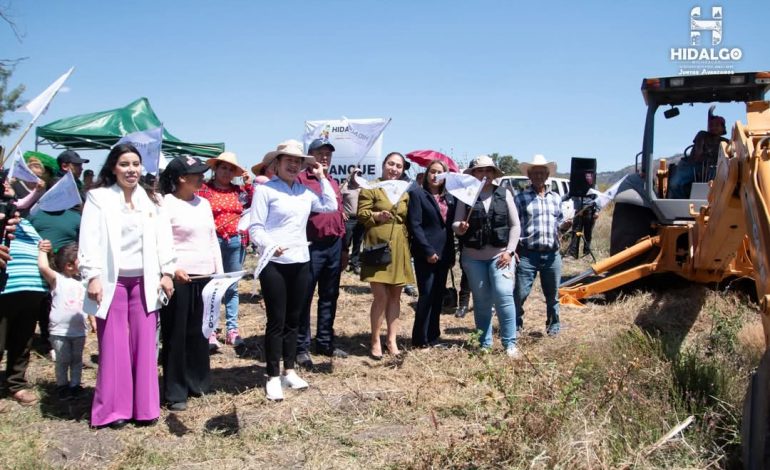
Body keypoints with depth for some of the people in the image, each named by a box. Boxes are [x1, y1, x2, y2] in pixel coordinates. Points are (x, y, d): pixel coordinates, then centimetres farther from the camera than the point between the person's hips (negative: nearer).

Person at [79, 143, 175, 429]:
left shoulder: (150, 199, 11)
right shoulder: (98, 198, 0)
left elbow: (163, 237, 9)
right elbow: (90, 240, -5)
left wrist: (167, 272, 3)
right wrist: (92, 276, -12)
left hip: (144, 281, 3)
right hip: (112, 281, -3)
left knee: (144, 344, 4)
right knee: (113, 346, 1)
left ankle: (145, 407, 13)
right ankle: (113, 409, 11)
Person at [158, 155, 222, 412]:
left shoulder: (203, 203, 12)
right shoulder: (167, 204, -8)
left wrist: (220, 272, 13)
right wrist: (171, 268, -21)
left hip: (205, 277, 6)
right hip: (179, 278, -6)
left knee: (199, 331, 13)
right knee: (176, 334, 2)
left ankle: (197, 382, 25)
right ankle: (175, 393, 10)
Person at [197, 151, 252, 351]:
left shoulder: (239, 190, 11)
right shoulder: (204, 188, 0)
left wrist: (249, 184, 2)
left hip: (236, 242, 4)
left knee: (232, 288, 9)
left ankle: (232, 329, 14)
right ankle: (210, 331, 4)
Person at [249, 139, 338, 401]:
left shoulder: (305, 191, 13)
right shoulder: (265, 190, -5)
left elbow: (331, 206, 16)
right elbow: (255, 227, -10)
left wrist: (321, 178, 13)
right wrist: (270, 245, -26)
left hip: (300, 262, 6)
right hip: (274, 263, -6)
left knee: (293, 319, 12)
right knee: (276, 321, -2)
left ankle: (289, 371, 24)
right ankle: (273, 377, 8)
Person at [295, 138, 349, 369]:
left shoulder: (334, 183, 18)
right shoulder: (301, 180, -5)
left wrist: (343, 246, 19)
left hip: (334, 246, 7)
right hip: (311, 245, -7)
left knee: (329, 296, 13)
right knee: (305, 297, 0)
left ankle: (325, 342, 24)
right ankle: (302, 347, 7)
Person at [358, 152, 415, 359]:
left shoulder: (405, 192, 17)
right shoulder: (371, 187, 0)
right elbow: (361, 215, -7)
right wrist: (377, 215, -24)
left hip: (399, 249, 5)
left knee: (395, 296, 8)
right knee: (381, 296, -8)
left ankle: (392, 340, 16)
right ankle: (375, 342, 5)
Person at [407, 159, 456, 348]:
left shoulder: (449, 198, 14)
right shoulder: (417, 194, -3)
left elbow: (450, 227, 16)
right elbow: (415, 225, -11)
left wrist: (452, 254, 10)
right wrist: (428, 251, -17)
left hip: (444, 254, 6)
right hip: (425, 255, -6)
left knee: (438, 296, 10)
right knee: (427, 295, -6)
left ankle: (433, 336, 19)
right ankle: (420, 339, 3)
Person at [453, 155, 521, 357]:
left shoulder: (504, 194, 6)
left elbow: (515, 225, 6)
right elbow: (456, 223, 3)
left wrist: (509, 251, -4)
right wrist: (459, 227, -20)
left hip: (500, 254, -1)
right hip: (473, 257, 1)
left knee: (503, 296, -12)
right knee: (481, 300, 8)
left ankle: (510, 343, -1)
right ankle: (485, 342, 20)